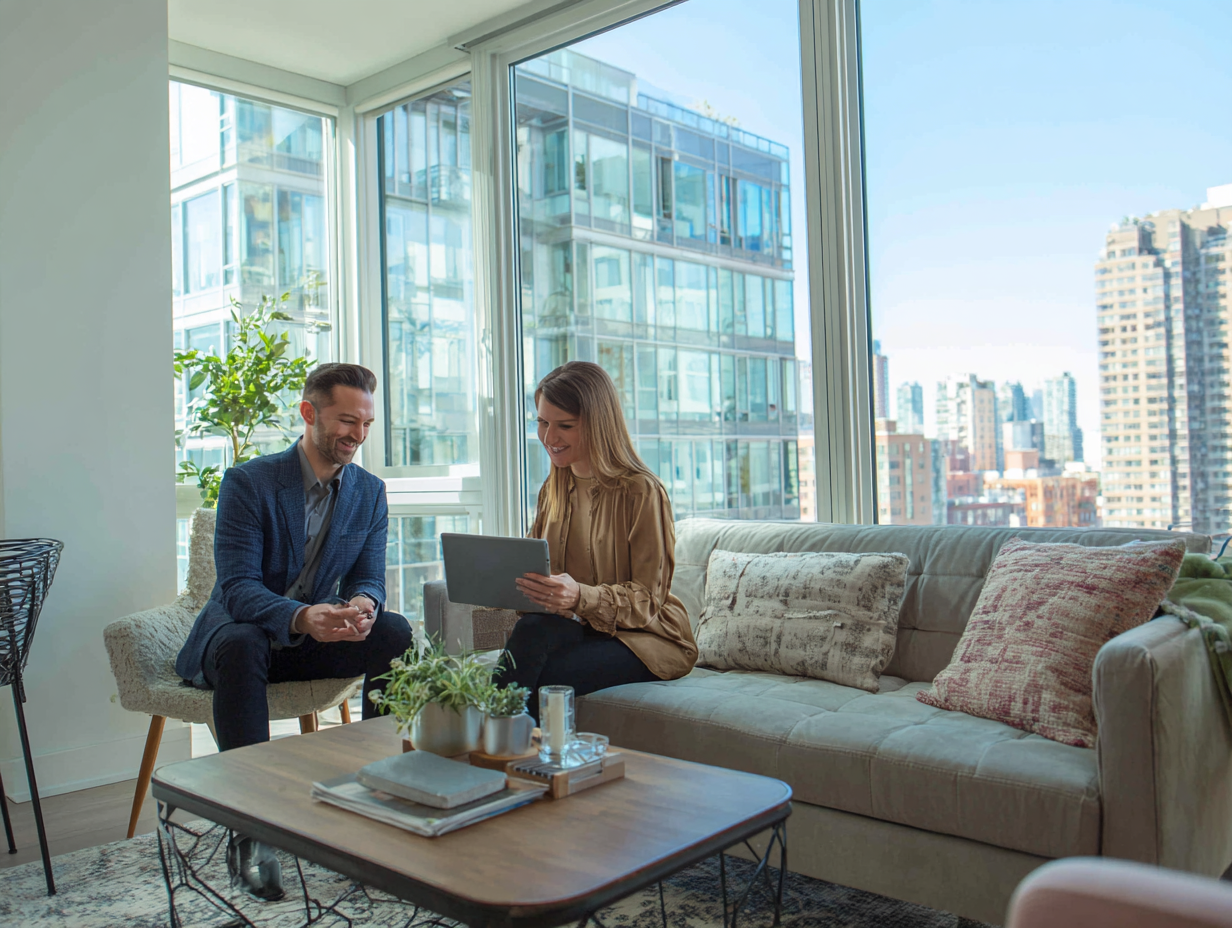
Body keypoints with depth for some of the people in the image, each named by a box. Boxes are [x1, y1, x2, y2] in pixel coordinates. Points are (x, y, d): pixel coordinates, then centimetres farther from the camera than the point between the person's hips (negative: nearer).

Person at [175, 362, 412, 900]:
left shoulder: (370, 493, 1)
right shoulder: (248, 482, -14)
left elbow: (369, 577, -3)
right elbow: (237, 587, -23)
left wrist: (364, 604, -30)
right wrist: (300, 616, -43)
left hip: (316, 640, 4)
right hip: (240, 631, -4)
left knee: (395, 633, -22)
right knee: (241, 644, -38)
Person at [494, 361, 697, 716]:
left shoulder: (641, 492, -12)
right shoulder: (553, 490, 12)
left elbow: (647, 598, -13)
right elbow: (532, 564, 13)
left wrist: (581, 597, -31)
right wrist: (501, 579, -12)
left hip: (644, 637, -5)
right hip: (578, 630, 5)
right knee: (533, 628, -31)